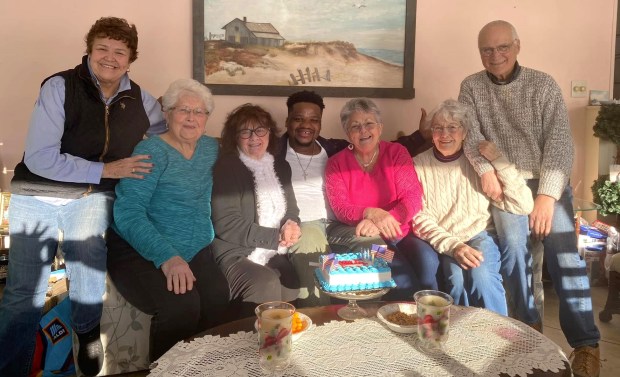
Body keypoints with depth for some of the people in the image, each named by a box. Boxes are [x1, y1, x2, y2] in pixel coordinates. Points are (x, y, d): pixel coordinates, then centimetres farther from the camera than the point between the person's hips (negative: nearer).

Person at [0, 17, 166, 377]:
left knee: (86, 244, -24)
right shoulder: (60, 87, -12)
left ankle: (87, 329, 2)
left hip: (92, 197, 3)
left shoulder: (139, 99, 0)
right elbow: (39, 159, -18)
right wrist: (106, 169, -19)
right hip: (38, 197, -2)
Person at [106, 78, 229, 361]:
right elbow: (127, 212, -16)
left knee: (219, 297, -26)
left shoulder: (211, 148, 11)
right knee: (181, 305, -31)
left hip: (195, 252, 5)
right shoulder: (152, 152, -7)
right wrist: (167, 257, -29)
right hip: (140, 252, -4)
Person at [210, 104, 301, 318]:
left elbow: (291, 211, 18)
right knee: (266, 284, -32)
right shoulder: (226, 167, -3)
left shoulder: (280, 167, 15)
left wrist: (291, 225, -8)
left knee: (300, 284, -22)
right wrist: (277, 237, -13)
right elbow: (226, 224, -12)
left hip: (275, 255, 5)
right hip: (236, 255, -5)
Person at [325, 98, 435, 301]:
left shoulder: (397, 152, 4)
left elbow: (413, 197, -6)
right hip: (359, 235, -2)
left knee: (428, 261, -27)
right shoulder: (336, 163, 3)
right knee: (401, 275, -29)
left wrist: (385, 220, -24)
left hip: (400, 231, 2)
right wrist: (371, 213, -27)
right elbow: (340, 209, -5)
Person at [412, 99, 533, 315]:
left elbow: (523, 206, -5)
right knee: (457, 277, -30)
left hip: (480, 235, 1)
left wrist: (498, 160, -11)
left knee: (482, 276, -29)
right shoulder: (419, 165, 1)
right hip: (443, 243, 0)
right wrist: (453, 246, -21)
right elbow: (419, 219, -6)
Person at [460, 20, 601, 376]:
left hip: (548, 181, 0)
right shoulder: (472, 87, 6)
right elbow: (470, 131, -4)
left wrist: (547, 194, -20)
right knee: (513, 243, -24)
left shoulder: (543, 84, -1)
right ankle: (529, 324, -4)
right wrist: (485, 169, -23)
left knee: (564, 250, -16)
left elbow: (560, 140, -8)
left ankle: (585, 342, -6)